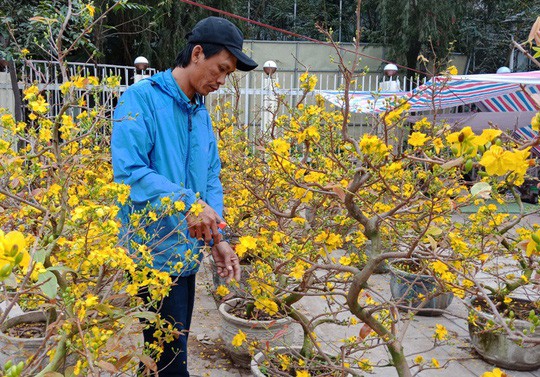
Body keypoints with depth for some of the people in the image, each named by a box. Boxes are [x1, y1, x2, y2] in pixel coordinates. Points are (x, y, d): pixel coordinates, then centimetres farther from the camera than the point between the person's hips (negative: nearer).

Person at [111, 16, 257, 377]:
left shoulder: (200, 112, 9)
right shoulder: (142, 98, -14)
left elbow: (211, 178, 11)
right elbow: (128, 171, -24)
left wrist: (217, 238, 1)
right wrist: (186, 203, -31)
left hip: (188, 253, 8)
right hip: (155, 253, -8)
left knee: (172, 345, 22)